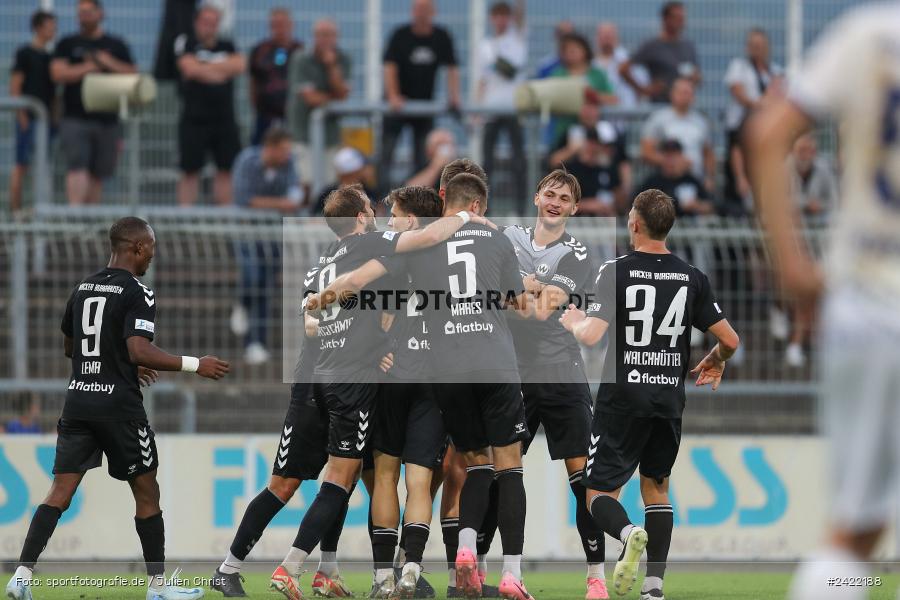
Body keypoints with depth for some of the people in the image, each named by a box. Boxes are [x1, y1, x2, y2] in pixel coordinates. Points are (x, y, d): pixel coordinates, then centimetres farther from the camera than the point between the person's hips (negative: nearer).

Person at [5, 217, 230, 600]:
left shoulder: (83, 288, 13)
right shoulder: (137, 294, -10)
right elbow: (139, 351, -21)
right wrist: (194, 365, -14)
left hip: (78, 398, 6)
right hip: (118, 404, -6)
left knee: (60, 492, 2)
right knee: (147, 493, 7)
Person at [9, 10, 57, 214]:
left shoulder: (49, 57, 15)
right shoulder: (24, 53, -5)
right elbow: (14, 88, -9)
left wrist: (54, 117, 14)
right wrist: (22, 117, -15)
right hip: (29, 118, -7)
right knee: (22, 164, -7)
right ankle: (15, 207, -6)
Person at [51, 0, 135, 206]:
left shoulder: (116, 46, 13)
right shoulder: (67, 44, 10)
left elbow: (133, 74, 9)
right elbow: (58, 73, -3)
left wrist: (110, 64, -6)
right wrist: (88, 67, -6)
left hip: (107, 118, 2)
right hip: (75, 118, -2)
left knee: (97, 174, 6)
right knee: (77, 167, -19)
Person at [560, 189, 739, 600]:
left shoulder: (616, 271, -10)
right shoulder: (692, 278, 2)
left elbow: (592, 335, -20)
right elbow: (730, 341, 3)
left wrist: (573, 322, 3)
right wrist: (715, 363, 25)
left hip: (622, 399, -4)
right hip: (670, 398, 4)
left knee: (599, 493, 2)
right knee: (656, 487, 20)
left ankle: (629, 534, -30)